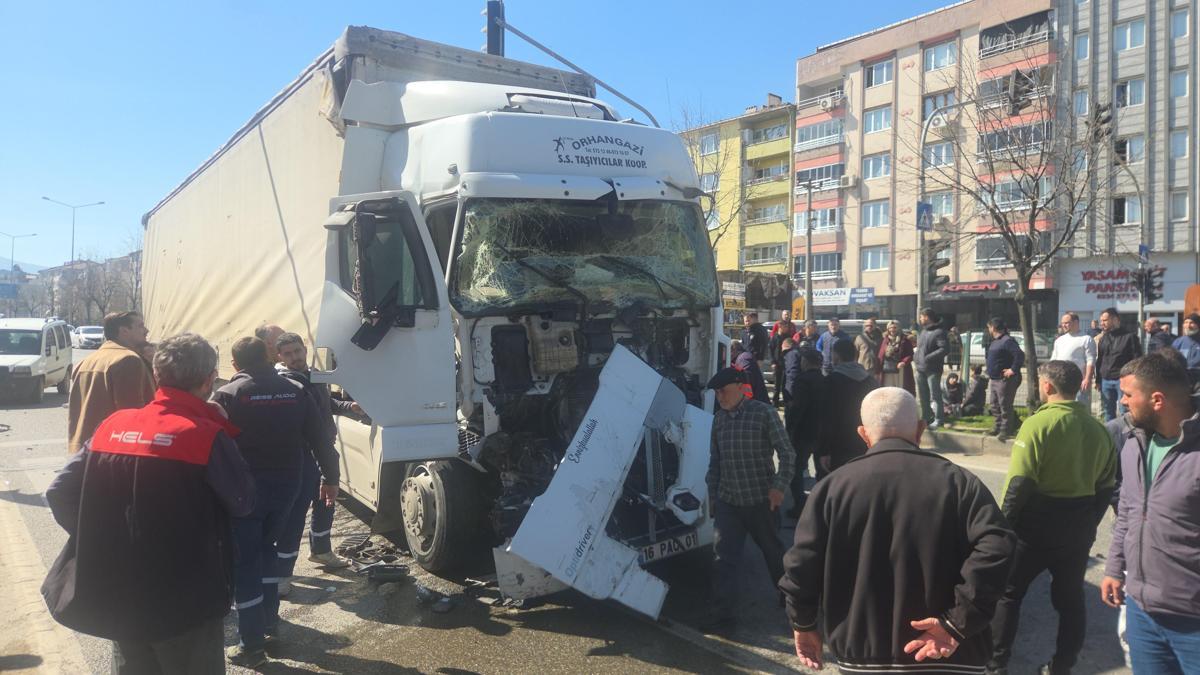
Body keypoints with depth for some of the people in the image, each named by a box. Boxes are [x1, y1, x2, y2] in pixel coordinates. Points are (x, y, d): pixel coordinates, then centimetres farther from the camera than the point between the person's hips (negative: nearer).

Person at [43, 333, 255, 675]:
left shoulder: (112, 425, -1)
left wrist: (101, 541, 9)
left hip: (118, 596, 5)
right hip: (185, 602, -5)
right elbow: (243, 502, -7)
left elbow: (60, 493, 2)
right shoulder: (206, 435, -17)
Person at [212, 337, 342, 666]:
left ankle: (252, 644, 6)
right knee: (266, 546, 25)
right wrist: (330, 477, 13)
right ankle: (269, 619, 31)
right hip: (285, 484, 4)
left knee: (245, 560, 4)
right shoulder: (295, 391, 3)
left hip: (245, 487, -4)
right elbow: (320, 438, 5)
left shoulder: (227, 395, -8)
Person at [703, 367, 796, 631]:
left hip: (760, 500, -4)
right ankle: (724, 610, 3)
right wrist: (712, 492, 13)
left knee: (773, 550, 13)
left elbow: (786, 453, -9)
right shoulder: (719, 419, 7)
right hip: (727, 500, 4)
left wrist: (779, 486, -17)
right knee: (723, 555, -3)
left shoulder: (763, 413, -10)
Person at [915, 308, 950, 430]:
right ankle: (925, 417, 25)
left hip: (933, 370, -9)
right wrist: (916, 358, 8)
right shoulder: (923, 331, 15)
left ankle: (938, 419, 1)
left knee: (935, 395, -5)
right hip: (920, 369, 9)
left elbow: (945, 349, -21)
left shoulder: (939, 332, -13)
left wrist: (928, 358, -22)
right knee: (923, 395, 15)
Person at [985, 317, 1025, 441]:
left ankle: (1005, 431, -2)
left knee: (1005, 406, -6)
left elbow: (1020, 355, -27)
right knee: (995, 406, 16)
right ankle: (996, 428, 25)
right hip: (995, 379, 11)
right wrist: (990, 372, 17)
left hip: (1005, 380, -11)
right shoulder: (995, 341, 15)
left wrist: (1013, 370, -23)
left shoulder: (1007, 340, -17)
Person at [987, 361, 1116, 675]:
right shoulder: (1098, 428, 3)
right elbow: (1106, 487, 10)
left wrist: (1004, 524, -9)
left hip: (1038, 523, -5)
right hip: (1079, 525, 6)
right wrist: (1089, 524, 20)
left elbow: (1020, 484, -19)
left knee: (1007, 592, 8)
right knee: (1070, 597, 16)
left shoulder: (1039, 423, -17)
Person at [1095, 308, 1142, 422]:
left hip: (1122, 379, -5)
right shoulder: (1103, 338, 12)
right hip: (1106, 380, 5)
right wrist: (1098, 379, 13)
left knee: (1125, 411, -4)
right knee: (1108, 412, 11)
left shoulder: (1129, 336, -3)